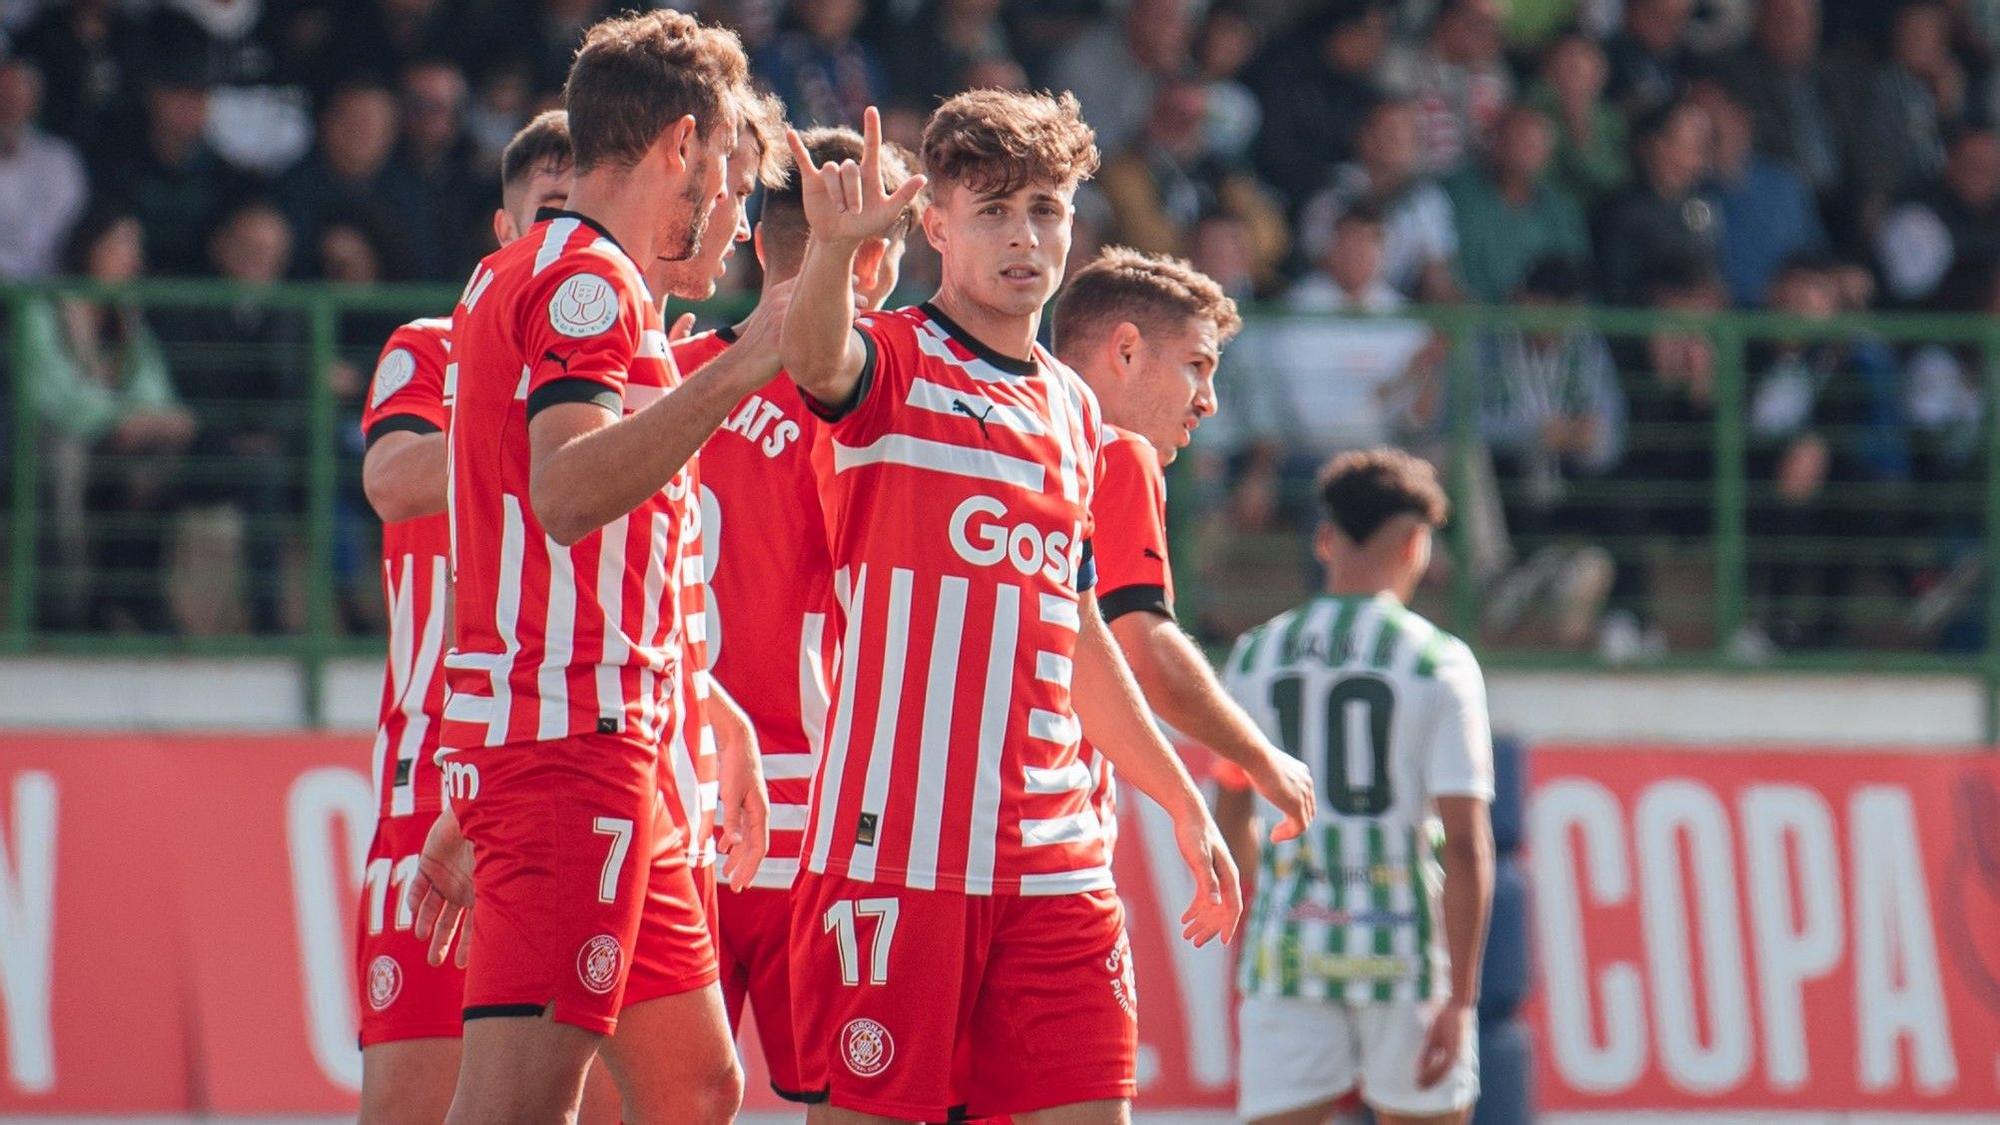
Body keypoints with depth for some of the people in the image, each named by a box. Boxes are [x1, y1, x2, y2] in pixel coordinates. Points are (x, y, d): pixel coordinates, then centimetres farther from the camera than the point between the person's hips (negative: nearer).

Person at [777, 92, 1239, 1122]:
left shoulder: (1072, 409, 19)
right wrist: (834, 244, -48)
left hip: (1051, 857, 6)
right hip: (895, 842, -6)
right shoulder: (889, 364, -1)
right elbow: (812, 360, -27)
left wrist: (1182, 804, 32)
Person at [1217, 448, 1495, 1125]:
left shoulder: (1255, 656, 6)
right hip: (1404, 943, -2)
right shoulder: (1440, 664, -5)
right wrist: (1461, 995, -10)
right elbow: (1467, 846, -11)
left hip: (1285, 943, 2)